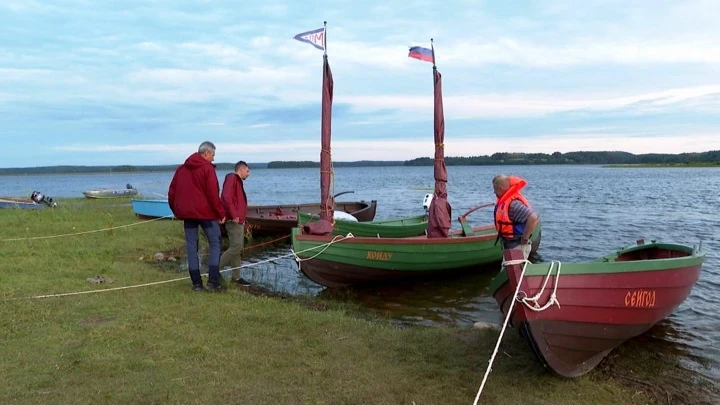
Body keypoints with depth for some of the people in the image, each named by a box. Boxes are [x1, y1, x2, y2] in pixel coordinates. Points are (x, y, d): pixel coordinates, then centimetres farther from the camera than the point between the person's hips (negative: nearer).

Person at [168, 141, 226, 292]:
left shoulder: (181, 168, 14)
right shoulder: (207, 167, -6)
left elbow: (172, 192, 14)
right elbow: (213, 193, -13)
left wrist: (177, 211, 21)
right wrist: (221, 213, -7)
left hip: (187, 212, 6)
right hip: (205, 211, -5)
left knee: (191, 246, 8)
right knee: (215, 243, 3)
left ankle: (196, 283, 8)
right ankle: (213, 281, -5)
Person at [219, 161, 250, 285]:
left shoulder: (238, 181, 22)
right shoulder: (232, 178, -9)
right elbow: (226, 198, -23)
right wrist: (234, 215, -22)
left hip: (239, 221, 10)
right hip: (234, 221, -10)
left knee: (238, 248, 9)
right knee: (236, 246, -14)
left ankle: (236, 277, 13)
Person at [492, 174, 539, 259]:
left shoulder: (513, 203, -27)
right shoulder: (505, 200, 4)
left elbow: (533, 218, -36)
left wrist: (525, 239, -25)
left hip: (518, 246, -10)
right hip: (509, 245, 10)